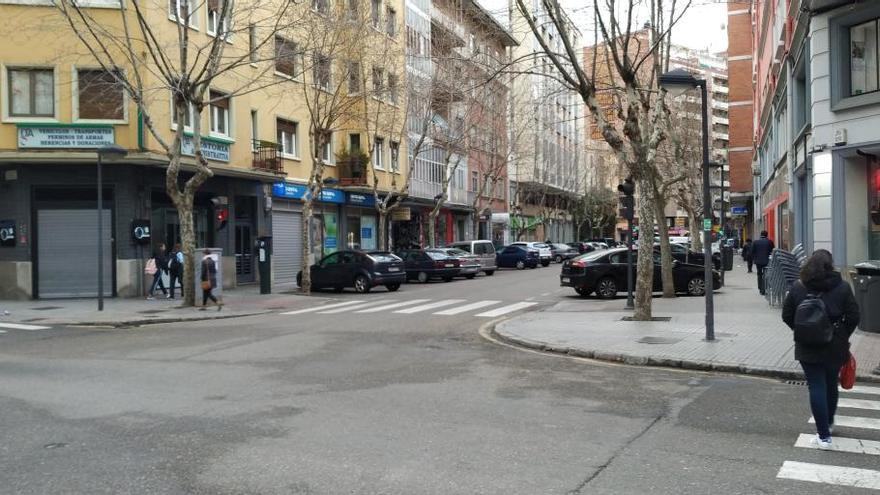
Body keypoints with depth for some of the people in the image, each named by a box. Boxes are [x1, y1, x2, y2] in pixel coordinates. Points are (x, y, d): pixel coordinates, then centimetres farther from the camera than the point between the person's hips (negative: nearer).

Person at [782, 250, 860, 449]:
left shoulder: (798, 288, -6)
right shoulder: (842, 288, -7)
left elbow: (787, 316, -1)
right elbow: (853, 317, -4)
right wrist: (842, 336, 11)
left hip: (808, 348, -1)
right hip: (835, 348, 1)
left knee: (816, 388, 3)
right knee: (831, 385, 20)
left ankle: (824, 435, 1)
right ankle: (828, 423, 41)